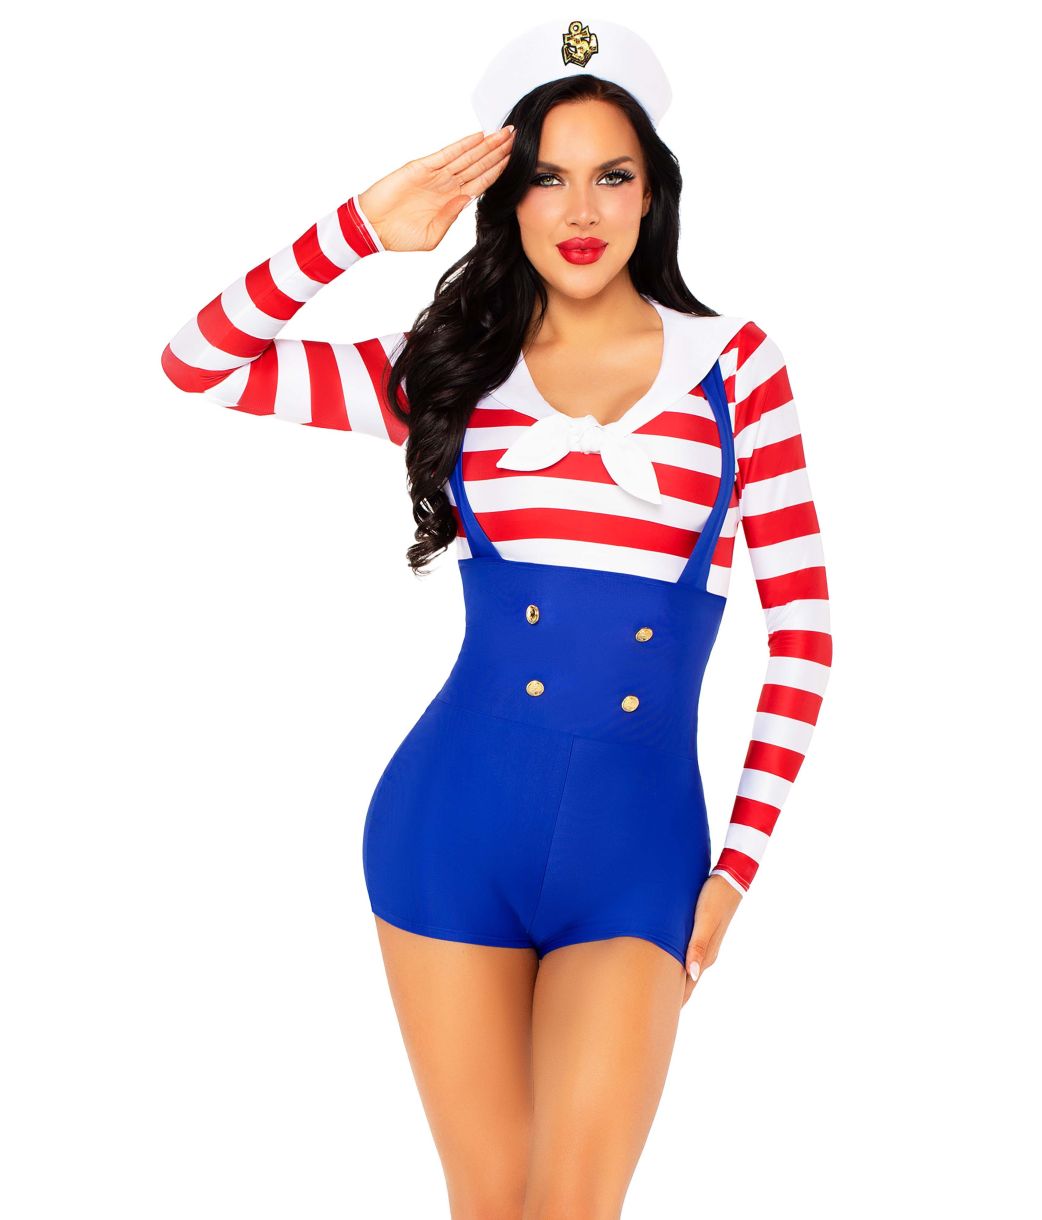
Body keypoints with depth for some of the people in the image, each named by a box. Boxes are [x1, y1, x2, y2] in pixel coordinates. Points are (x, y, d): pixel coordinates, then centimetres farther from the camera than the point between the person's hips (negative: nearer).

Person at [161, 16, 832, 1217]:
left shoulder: (732, 362, 3)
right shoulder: (451, 371, 6)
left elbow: (802, 629, 3)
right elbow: (194, 360, 3)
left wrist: (737, 866, 1)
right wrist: (364, 228, -4)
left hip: (638, 844, -1)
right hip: (452, 822, 1)